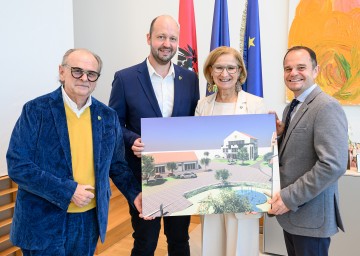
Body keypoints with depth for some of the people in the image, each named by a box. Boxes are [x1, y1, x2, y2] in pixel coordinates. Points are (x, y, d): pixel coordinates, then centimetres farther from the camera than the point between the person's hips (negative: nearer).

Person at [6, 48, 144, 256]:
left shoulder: (108, 116, 2)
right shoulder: (36, 110, -9)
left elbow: (117, 164, 8)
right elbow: (18, 165, -13)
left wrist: (135, 194, -7)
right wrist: (67, 191, -19)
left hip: (90, 219, 4)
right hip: (43, 221, -3)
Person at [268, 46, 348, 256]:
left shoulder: (327, 107, -17)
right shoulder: (291, 108, 12)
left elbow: (333, 165, -26)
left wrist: (290, 198, -21)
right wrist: (280, 135, -3)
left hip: (311, 214, -8)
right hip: (291, 211, 8)